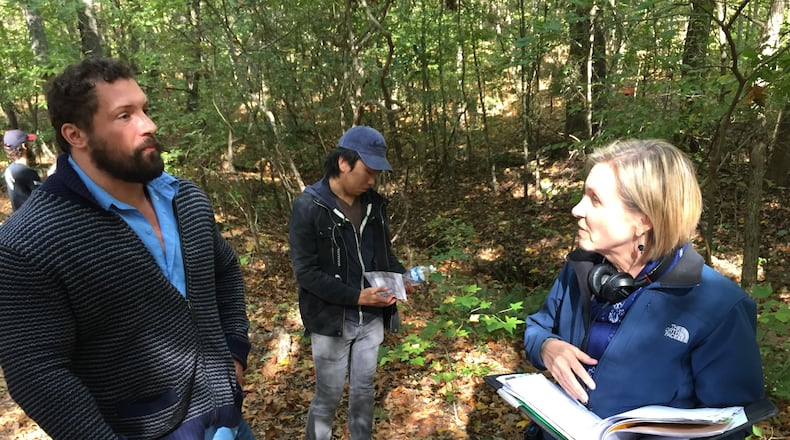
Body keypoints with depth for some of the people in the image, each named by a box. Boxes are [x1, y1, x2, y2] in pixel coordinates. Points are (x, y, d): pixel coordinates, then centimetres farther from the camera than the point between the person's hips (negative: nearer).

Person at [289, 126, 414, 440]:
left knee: (364, 390, 18)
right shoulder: (308, 207, -15)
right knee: (328, 396, 9)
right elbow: (305, 271, -18)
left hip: (371, 319, 5)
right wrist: (356, 296, -23)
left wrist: (402, 276, -7)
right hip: (331, 321, -5)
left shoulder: (374, 203, 3)